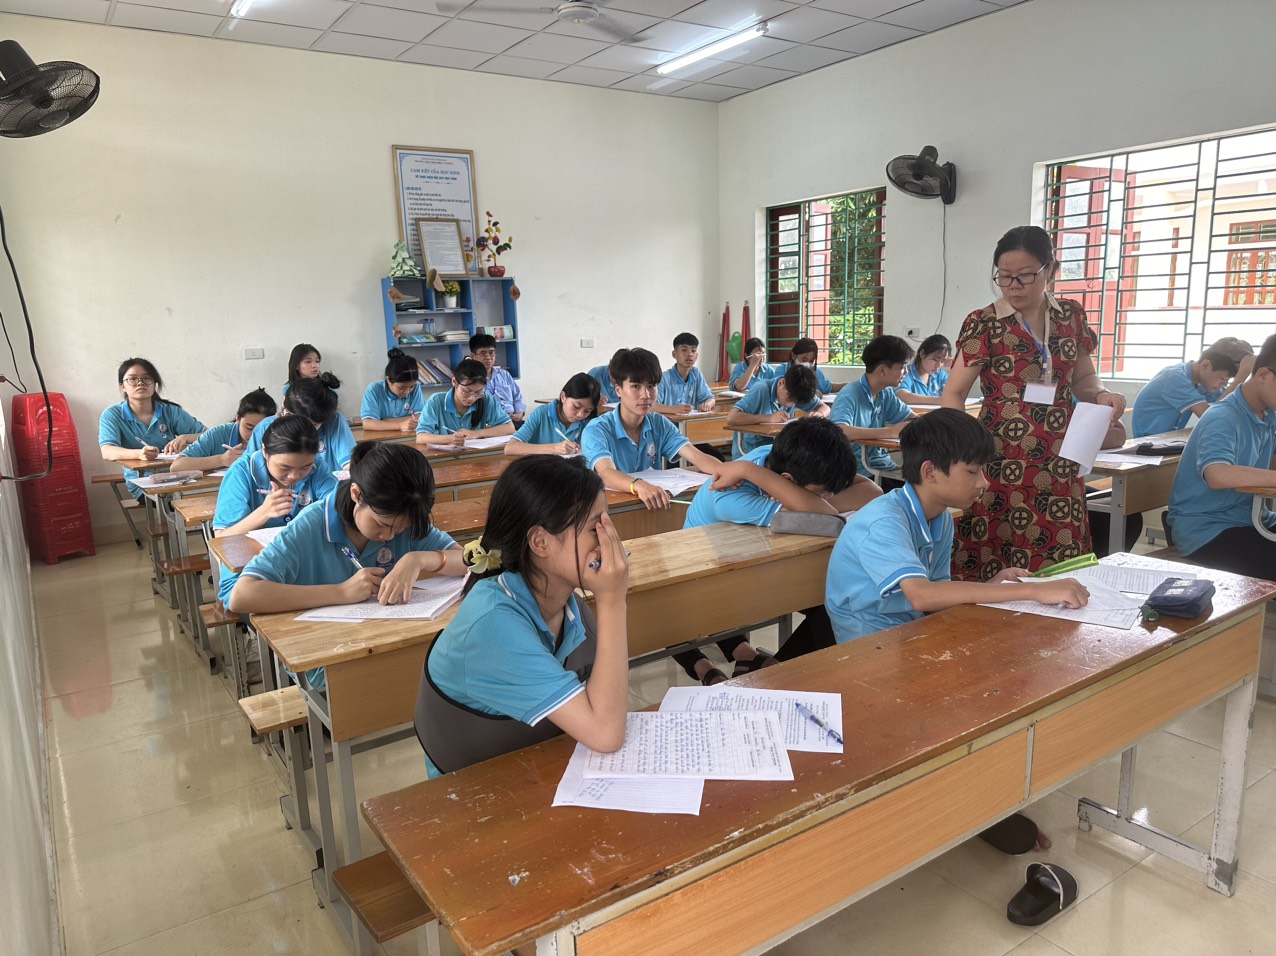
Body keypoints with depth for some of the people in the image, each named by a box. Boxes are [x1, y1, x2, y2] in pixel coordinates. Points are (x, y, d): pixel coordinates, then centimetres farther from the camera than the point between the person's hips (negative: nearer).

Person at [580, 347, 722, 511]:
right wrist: (639, 485, -49)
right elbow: (606, 473, -28)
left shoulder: (659, 424, 5)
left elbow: (696, 456, -7)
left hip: (653, 506, 4)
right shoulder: (597, 430, -11)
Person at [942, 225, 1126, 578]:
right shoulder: (984, 324, -2)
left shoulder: (1072, 316, 10)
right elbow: (953, 394, -5)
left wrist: (1101, 394, -2)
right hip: (1001, 466, -4)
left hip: (1058, 468, 4)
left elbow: (1082, 378, 21)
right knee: (994, 575, -4)